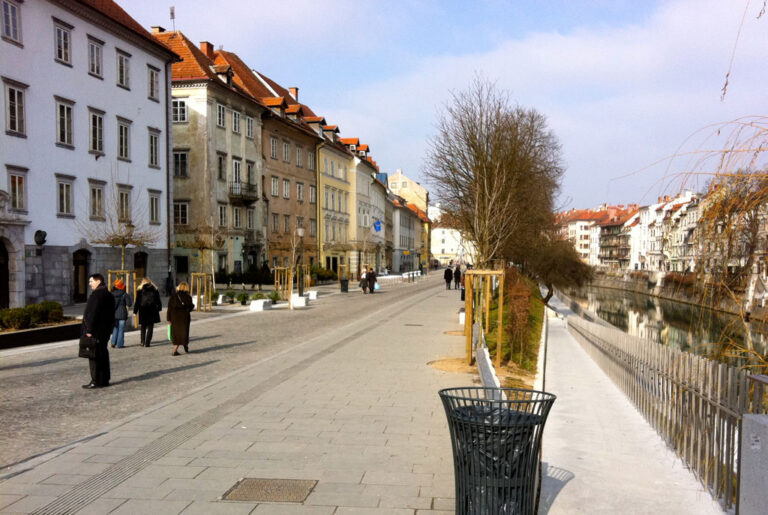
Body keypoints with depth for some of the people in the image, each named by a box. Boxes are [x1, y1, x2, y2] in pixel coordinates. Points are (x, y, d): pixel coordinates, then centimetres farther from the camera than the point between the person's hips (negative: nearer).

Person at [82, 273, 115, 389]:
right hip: (105, 331, 9)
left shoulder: (96, 295, -16)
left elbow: (93, 314, -21)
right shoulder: (109, 295, 14)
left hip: (95, 332, -9)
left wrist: (89, 330, -18)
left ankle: (96, 381, -2)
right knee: (103, 354, 14)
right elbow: (111, 315, 18)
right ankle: (104, 379, 19)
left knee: (95, 356, -4)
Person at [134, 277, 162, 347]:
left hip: (143, 311, 0)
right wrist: (159, 308, 19)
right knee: (150, 327, 3)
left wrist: (135, 311, 3)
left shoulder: (140, 290, 0)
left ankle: (143, 342, 12)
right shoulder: (154, 290, 5)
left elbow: (137, 302, 0)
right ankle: (147, 343, -3)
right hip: (152, 311, 0)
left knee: (143, 327, 15)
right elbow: (158, 301, 9)